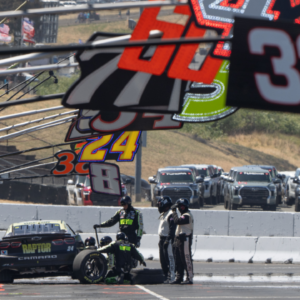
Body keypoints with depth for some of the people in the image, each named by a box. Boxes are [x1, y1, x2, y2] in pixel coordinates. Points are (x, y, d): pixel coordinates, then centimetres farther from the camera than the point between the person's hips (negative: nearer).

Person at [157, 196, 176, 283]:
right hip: (162, 239, 10)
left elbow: (172, 228, -19)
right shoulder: (163, 215, 19)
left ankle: (171, 277, -10)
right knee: (163, 259, 11)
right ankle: (166, 276, 16)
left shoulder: (170, 215, -13)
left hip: (167, 239, -10)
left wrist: (168, 240, -23)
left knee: (169, 259, -9)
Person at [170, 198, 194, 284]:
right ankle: (179, 278, 16)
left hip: (185, 240, -11)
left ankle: (189, 278, -7)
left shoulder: (187, 216, -14)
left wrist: (174, 211, -16)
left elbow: (177, 221, -27)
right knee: (178, 261, 12)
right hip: (179, 240, 11)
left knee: (187, 260, -8)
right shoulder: (184, 215, 20)